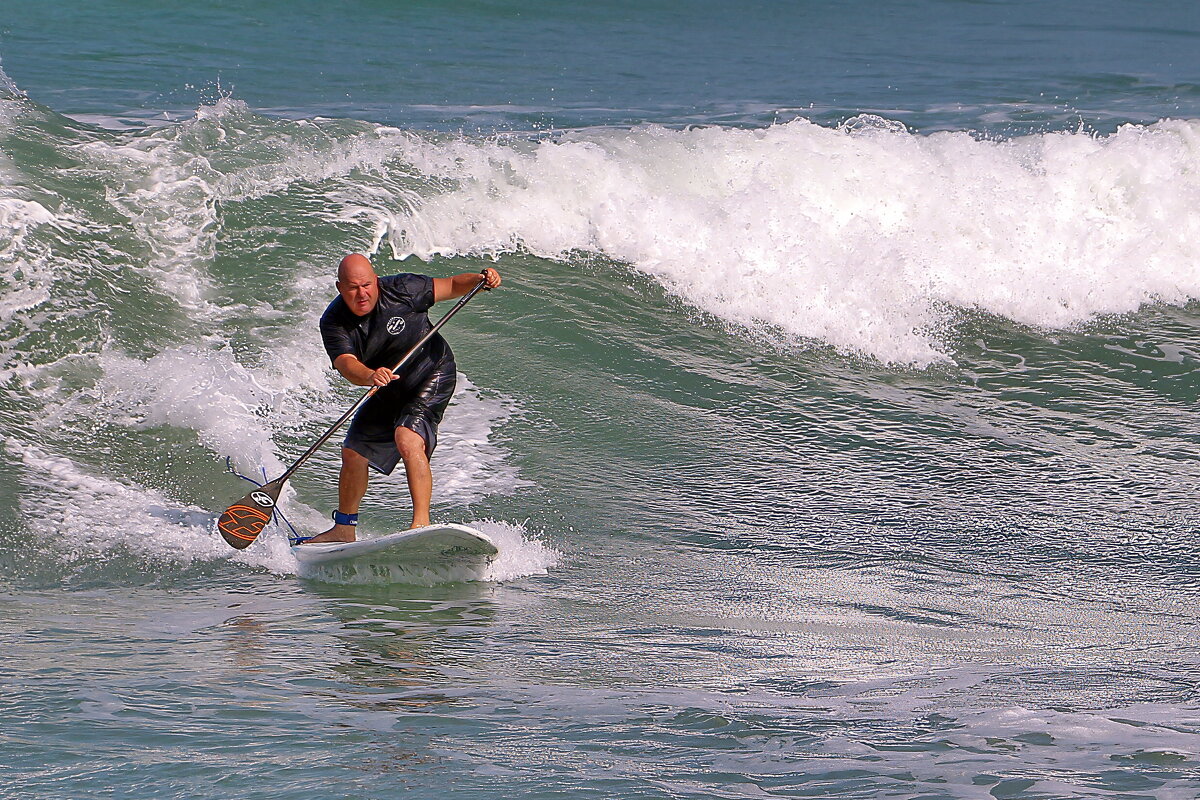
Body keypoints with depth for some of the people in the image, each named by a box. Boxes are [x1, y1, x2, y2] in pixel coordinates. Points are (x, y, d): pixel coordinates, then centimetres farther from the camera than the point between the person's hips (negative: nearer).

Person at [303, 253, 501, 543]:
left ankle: (422, 522, -32)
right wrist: (370, 376, -55)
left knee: (407, 441, -29)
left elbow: (451, 286, -8)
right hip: (391, 389, 5)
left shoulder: (401, 290, -22)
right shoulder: (334, 322, -17)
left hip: (432, 375, -5)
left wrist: (480, 279, -28)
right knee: (353, 454, 10)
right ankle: (344, 529, 31)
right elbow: (347, 365, -34)